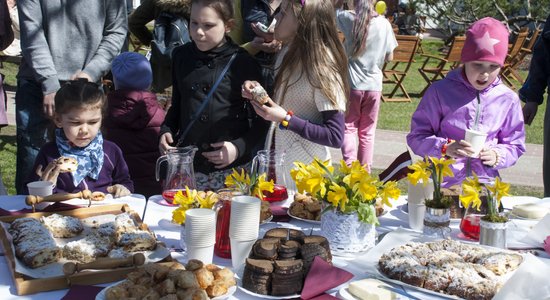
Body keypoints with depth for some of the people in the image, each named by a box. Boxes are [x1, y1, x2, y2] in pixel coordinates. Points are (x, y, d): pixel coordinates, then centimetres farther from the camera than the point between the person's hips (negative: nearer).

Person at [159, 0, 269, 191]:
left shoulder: (243, 62, -6)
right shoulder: (182, 56, 7)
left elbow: (261, 120, 0)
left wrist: (239, 147, -12)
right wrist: (166, 131, 2)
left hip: (232, 170, -3)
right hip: (187, 167, 3)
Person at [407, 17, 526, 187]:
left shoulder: (508, 99, 7)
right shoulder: (441, 92, -1)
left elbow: (515, 146, 17)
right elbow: (416, 136, 1)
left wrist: (497, 156, -5)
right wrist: (445, 148, -16)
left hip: (484, 185, 3)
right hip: (441, 183, -2)